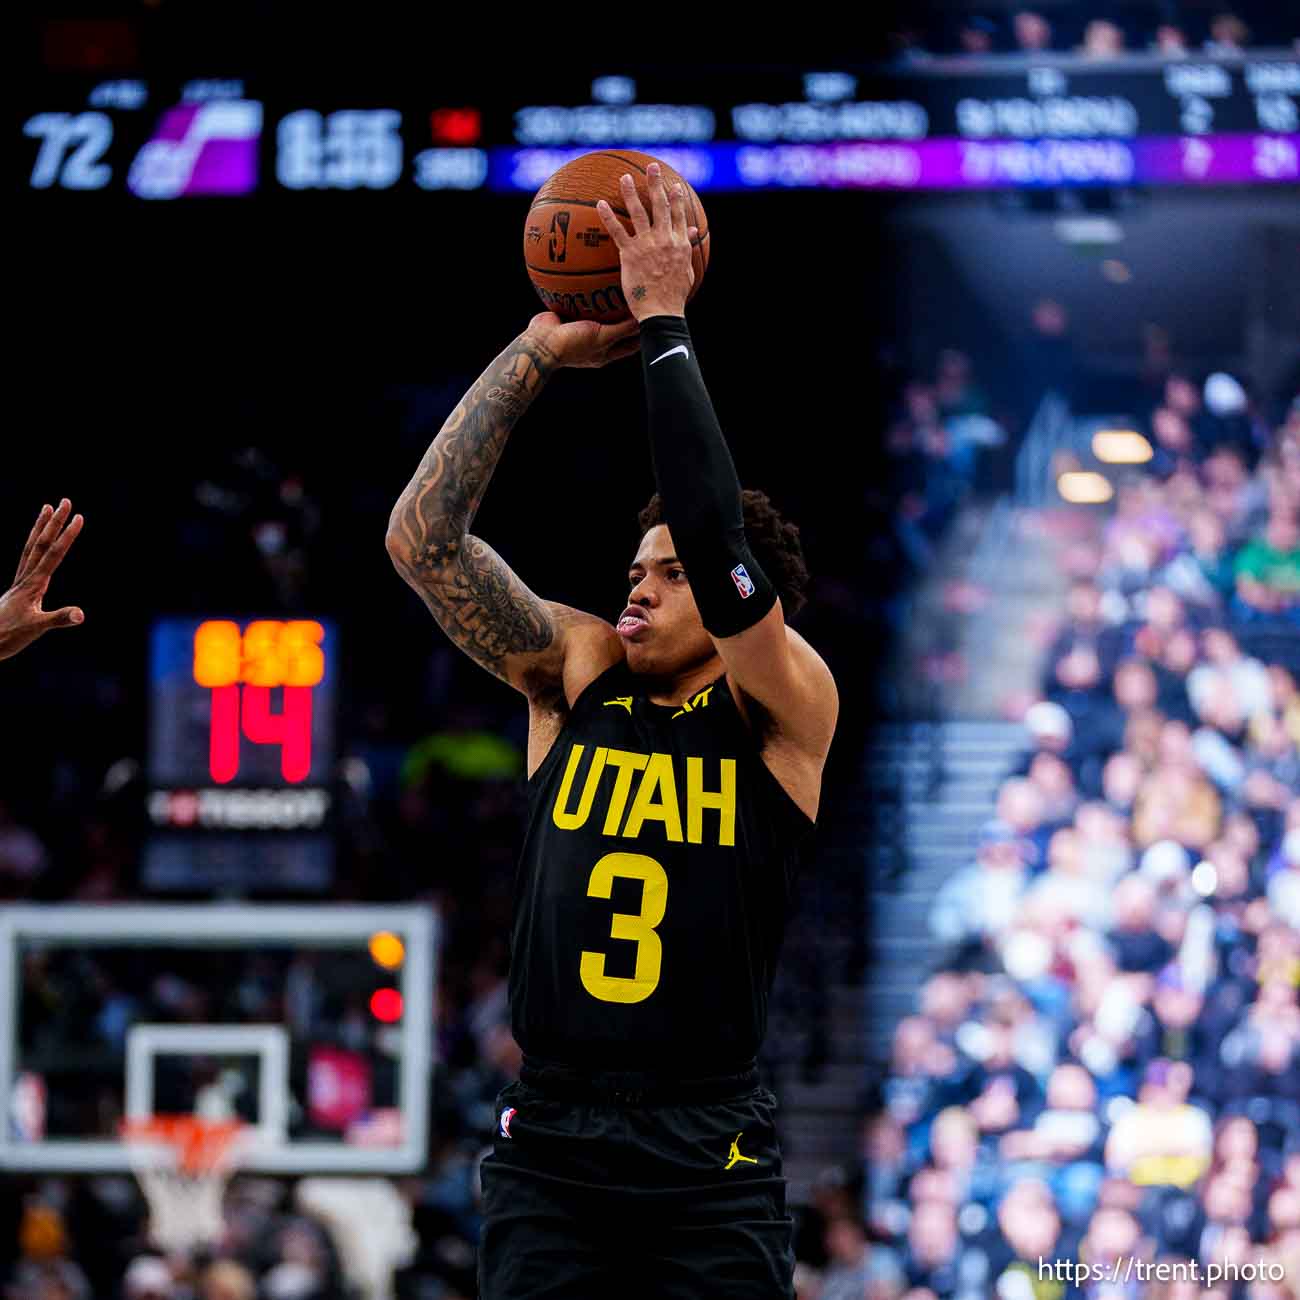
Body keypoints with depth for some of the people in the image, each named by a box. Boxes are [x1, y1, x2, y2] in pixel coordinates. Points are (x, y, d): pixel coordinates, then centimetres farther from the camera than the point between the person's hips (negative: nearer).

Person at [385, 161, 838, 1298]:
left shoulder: (787, 709, -1)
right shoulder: (576, 671, 9)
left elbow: (720, 543, -18)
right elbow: (422, 540, 0)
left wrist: (665, 329, -14)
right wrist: (536, 356, -5)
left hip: (707, 1160, -3)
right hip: (547, 1146, 3)